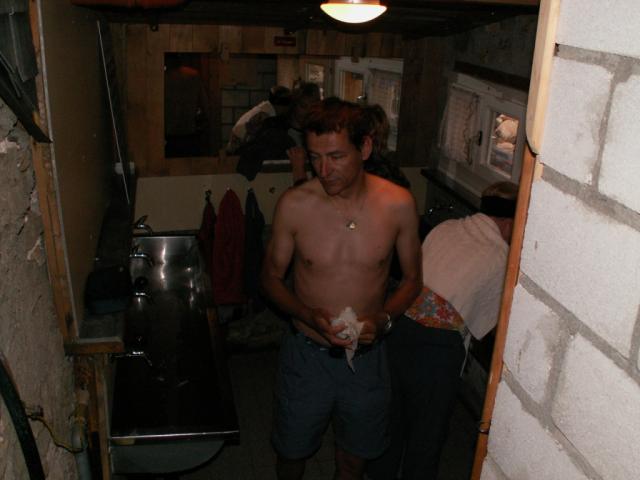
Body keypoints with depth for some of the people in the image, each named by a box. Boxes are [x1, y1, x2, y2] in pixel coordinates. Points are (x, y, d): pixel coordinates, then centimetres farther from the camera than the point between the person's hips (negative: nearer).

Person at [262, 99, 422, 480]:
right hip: (306, 355, 0)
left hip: (367, 356, 1)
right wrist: (310, 315, -21)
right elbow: (272, 277, -3)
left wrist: (383, 318, -20)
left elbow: (412, 279, -1)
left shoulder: (399, 204, -14)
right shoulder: (294, 205, -15)